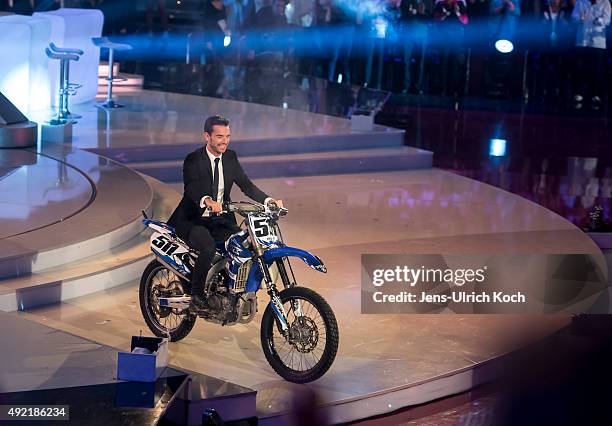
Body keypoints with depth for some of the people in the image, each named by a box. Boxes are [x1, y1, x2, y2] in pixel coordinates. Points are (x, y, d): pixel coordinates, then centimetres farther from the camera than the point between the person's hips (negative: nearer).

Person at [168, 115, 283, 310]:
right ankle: (196, 294, -17)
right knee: (208, 248, -33)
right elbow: (192, 188, -30)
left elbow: (246, 184, 2)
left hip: (221, 221, 6)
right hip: (193, 220, -6)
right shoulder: (193, 160, -12)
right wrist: (207, 201, -52)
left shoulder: (230, 157, 7)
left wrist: (269, 200, -16)